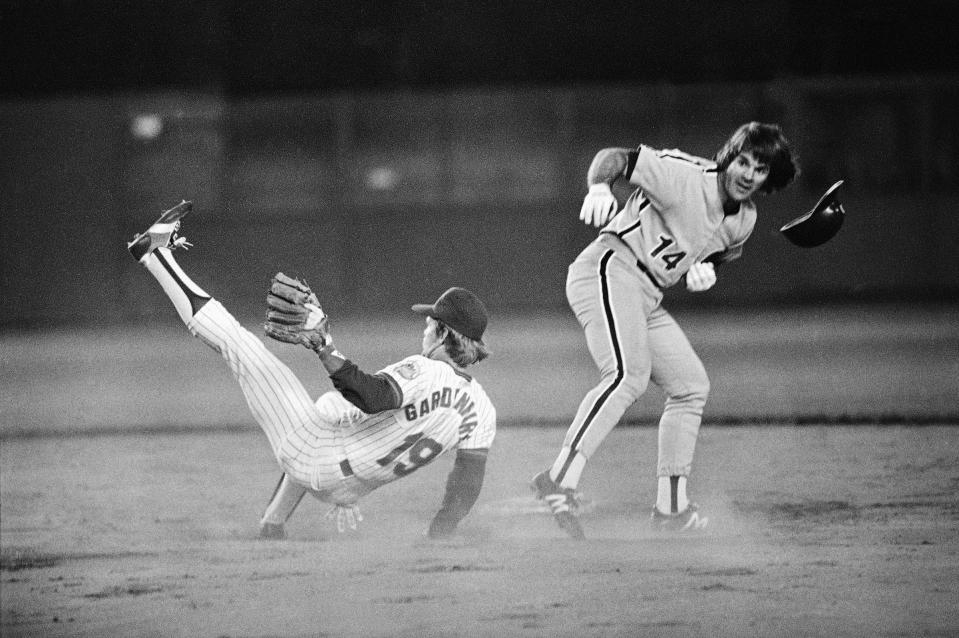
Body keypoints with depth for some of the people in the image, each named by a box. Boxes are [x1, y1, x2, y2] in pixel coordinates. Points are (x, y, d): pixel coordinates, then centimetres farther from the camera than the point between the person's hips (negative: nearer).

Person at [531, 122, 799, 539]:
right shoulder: (685, 176, -15)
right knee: (629, 375, -29)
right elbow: (615, 158, -15)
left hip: (647, 299, 10)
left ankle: (671, 506, 19)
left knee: (691, 385, 12)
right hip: (609, 271, -10)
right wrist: (599, 188, -38)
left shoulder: (744, 220, 10)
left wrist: (704, 266, 4)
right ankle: (559, 480, -38)